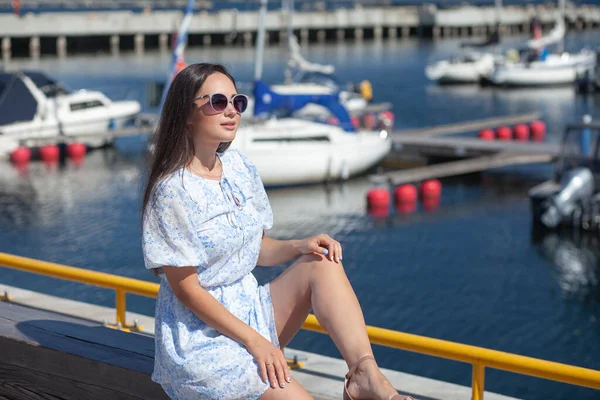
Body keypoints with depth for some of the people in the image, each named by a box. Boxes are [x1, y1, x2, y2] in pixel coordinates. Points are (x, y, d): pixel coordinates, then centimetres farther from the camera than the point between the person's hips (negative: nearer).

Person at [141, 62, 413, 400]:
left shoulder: (239, 168, 5)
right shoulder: (173, 190, -17)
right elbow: (186, 288, -17)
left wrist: (299, 246, -8)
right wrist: (254, 341, -20)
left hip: (249, 308, 8)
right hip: (201, 335, -8)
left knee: (322, 263, -14)